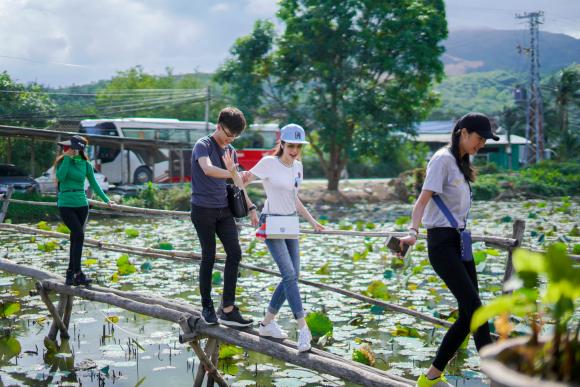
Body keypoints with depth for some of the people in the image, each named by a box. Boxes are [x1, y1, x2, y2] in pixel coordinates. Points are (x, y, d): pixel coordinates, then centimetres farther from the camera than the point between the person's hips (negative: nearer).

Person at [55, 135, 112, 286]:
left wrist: (106, 199, 14)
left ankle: (70, 274, 16)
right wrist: (67, 158, -14)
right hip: (66, 205, -3)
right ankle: (77, 274, -17)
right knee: (79, 235, -18)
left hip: (81, 205, 3)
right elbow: (60, 177, -18)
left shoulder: (86, 164, 4)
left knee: (75, 239, 6)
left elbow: (93, 184, 15)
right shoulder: (63, 161, 0)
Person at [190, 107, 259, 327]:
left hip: (223, 209, 6)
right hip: (203, 210, -6)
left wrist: (251, 207, 15)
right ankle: (207, 307, 14)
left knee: (234, 253, -4)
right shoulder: (203, 146, -10)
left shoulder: (231, 151, 12)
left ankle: (228, 309, -1)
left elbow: (237, 182, 20)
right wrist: (230, 173, -45)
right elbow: (207, 169, -31)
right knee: (209, 257, -2)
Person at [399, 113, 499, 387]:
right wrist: (413, 232, -34)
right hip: (442, 243, -9)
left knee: (469, 315, 5)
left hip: (459, 241, 9)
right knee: (474, 308, -14)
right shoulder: (443, 159, -10)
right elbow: (423, 199, -20)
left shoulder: (461, 163, 16)